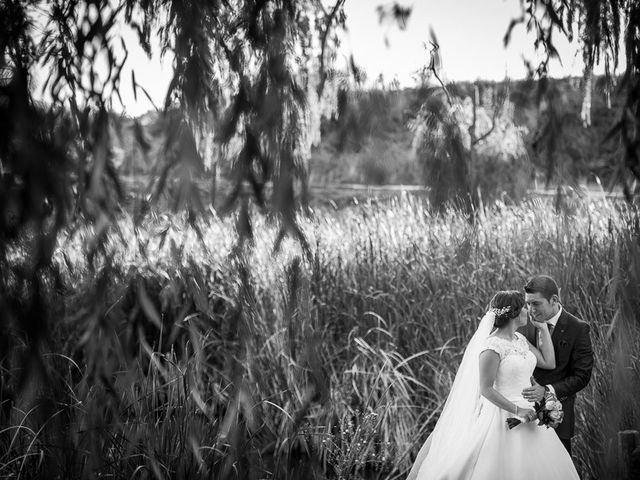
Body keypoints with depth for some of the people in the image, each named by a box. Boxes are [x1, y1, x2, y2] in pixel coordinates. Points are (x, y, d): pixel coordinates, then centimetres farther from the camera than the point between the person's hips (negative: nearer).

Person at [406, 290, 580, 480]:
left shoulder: (520, 340, 7)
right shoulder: (492, 347, -18)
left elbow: (549, 362, 8)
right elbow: (486, 389, -18)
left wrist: (543, 329, 6)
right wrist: (516, 410, -21)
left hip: (527, 412, 8)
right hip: (505, 416, -8)